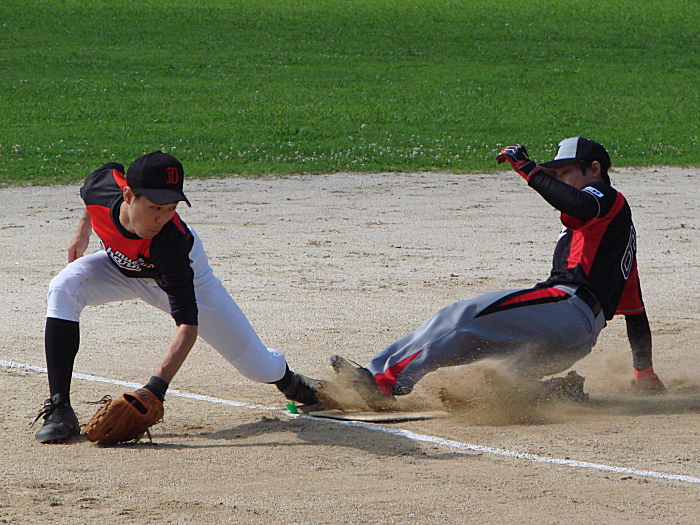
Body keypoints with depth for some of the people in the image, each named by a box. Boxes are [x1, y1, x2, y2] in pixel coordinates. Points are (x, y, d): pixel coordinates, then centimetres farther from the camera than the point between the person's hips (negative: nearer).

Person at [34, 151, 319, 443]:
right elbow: (111, 170, -7)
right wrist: (82, 232, 2)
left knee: (260, 368, -2)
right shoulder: (104, 185, -35)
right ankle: (59, 411, -25)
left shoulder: (172, 244, -44)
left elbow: (188, 323, -44)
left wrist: (157, 385, -56)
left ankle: (287, 380, 38)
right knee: (63, 289, -28)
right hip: (119, 266, 3)